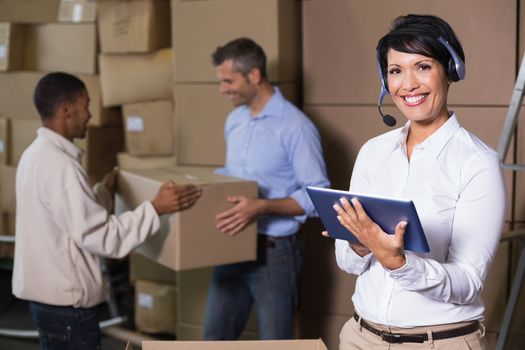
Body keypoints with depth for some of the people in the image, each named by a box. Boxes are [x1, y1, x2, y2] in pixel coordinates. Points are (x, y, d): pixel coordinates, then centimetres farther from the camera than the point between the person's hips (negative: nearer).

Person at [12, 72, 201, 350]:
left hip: (47, 293, 10)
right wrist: (155, 208, -24)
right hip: (65, 300, -10)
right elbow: (98, 236, -25)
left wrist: (106, 190, 22)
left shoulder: (37, 154, 9)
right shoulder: (59, 165, -23)